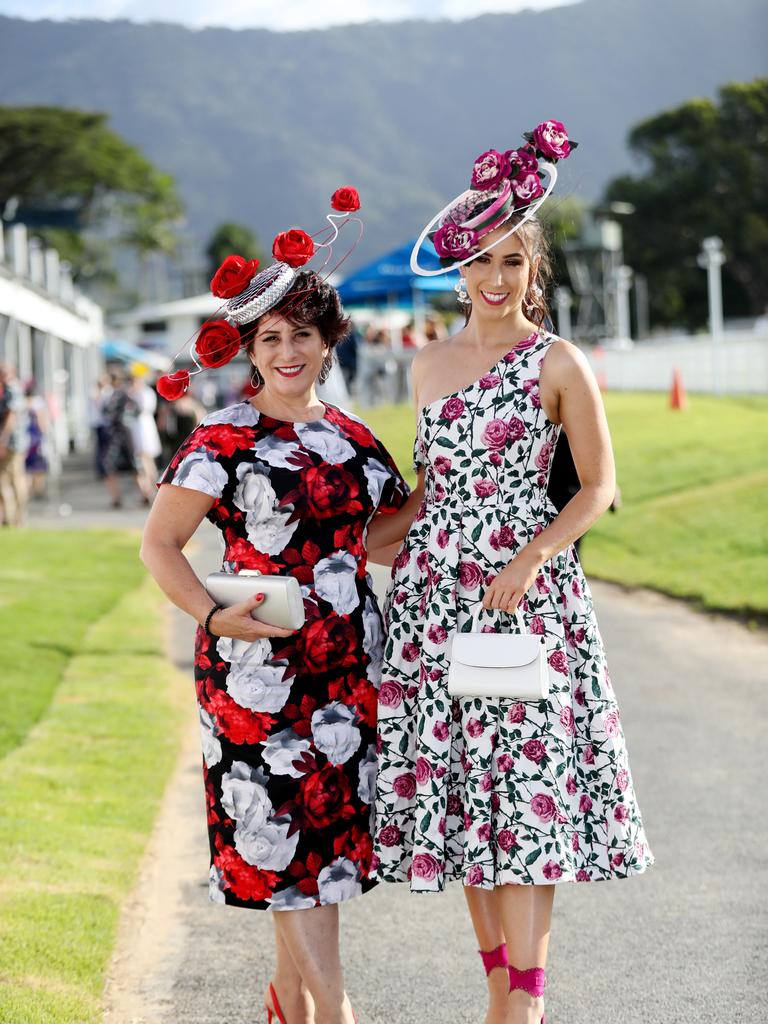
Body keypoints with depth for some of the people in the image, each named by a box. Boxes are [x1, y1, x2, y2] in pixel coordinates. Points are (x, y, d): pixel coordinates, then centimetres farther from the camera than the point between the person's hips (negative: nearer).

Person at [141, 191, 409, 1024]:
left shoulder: (351, 437, 11)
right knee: (282, 827, -6)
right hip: (260, 665, -5)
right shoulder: (222, 441, -5)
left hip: (347, 663, 5)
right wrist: (214, 617, -19)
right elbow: (159, 543, -6)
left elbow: (401, 524, 23)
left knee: (330, 823, 9)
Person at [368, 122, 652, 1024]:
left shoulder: (557, 363, -2)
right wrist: (351, 545, 13)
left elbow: (598, 487, -2)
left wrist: (530, 559, -14)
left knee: (526, 781, -9)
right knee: (455, 780, 4)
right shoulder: (430, 365, 12)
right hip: (435, 592, 5)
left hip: (526, 591, -5)